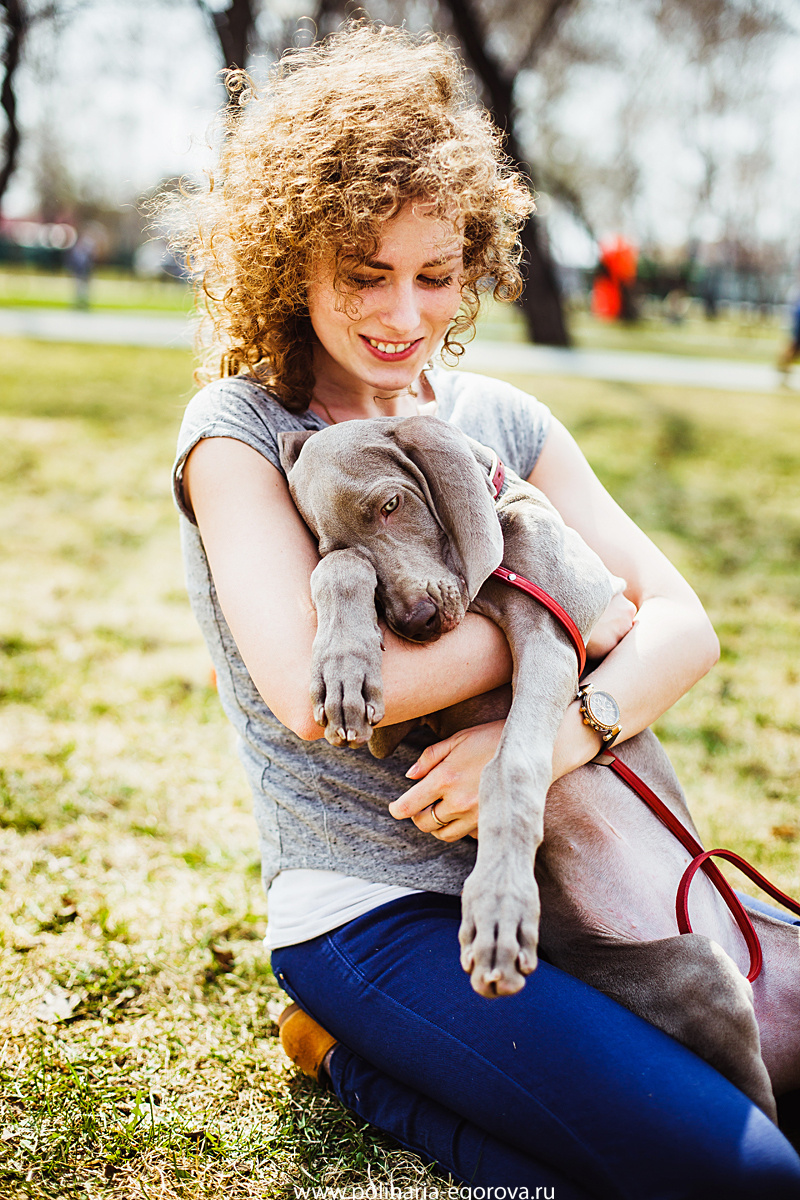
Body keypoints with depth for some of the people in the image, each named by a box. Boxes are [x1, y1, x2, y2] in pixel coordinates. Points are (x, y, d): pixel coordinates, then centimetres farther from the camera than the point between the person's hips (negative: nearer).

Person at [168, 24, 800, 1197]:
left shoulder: (502, 419, 7)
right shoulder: (237, 432, -7)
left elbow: (683, 622, -1)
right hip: (372, 906, -6)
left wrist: (558, 734, -22)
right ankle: (359, 1055, 0)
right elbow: (309, 690, -23)